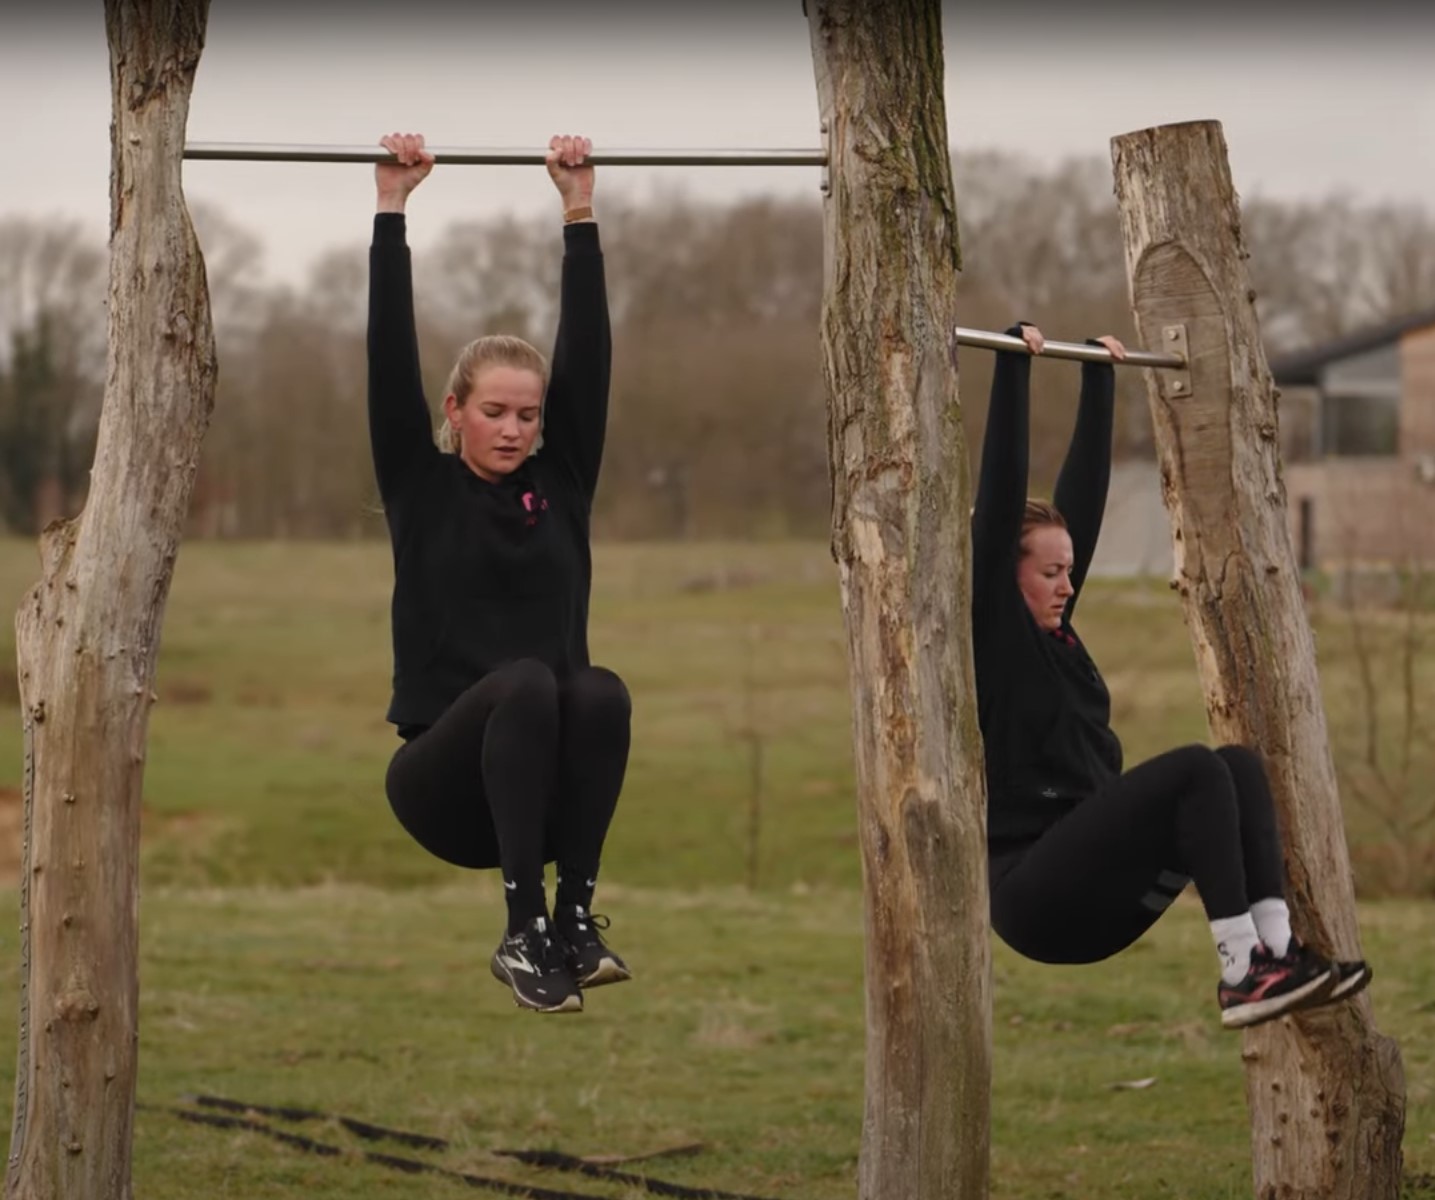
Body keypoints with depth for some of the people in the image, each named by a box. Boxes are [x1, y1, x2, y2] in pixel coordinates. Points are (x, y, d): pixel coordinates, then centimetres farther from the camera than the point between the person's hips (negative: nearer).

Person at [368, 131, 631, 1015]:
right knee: (524, 683, -35)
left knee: (599, 692, -31)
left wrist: (580, 212, 6)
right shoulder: (423, 488, 6)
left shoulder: (561, 484, 12)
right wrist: (392, 209, -2)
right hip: (447, 774, -3)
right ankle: (525, 928, -35)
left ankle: (576, 918, -29)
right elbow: (392, 360, -1)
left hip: (545, 787, 3)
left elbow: (589, 355, 8)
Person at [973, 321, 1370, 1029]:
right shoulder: (988, 635, -5)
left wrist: (1099, 378, 21)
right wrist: (1013, 367, -14)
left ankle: (1275, 950, -18)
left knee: (1238, 765, -8)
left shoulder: (1049, 625, 18)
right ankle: (1241, 973, -27)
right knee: (1196, 771, -25)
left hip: (1094, 896, 9)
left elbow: (1085, 490, 21)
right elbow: (1000, 499, -13)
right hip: (1035, 891, -9)